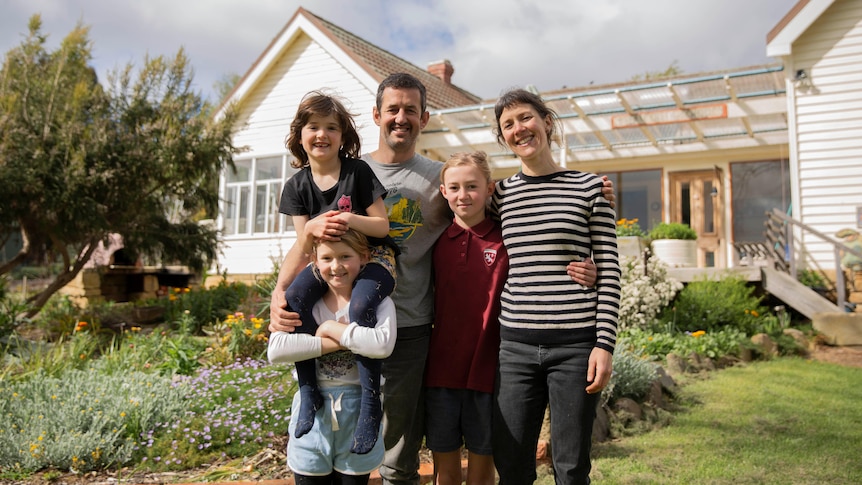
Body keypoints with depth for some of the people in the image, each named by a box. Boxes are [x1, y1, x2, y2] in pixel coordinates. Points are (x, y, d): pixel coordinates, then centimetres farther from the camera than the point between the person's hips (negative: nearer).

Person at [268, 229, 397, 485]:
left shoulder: (377, 302, -7)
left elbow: (383, 344, -28)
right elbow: (275, 350, -18)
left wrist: (331, 328, -19)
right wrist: (339, 342, -21)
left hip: (357, 415, -1)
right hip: (312, 413, 1)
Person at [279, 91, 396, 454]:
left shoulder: (358, 172, -6)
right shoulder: (297, 185, 4)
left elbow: (383, 226, -7)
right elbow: (304, 247, 2)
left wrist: (351, 219, -26)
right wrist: (311, 228, -22)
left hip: (372, 256, -4)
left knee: (361, 304, -35)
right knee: (294, 298, -26)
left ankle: (370, 402, -21)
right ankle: (308, 390, -12)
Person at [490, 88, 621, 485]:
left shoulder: (590, 188, 2)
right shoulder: (500, 194, 9)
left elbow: (609, 272, 0)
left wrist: (605, 345, -7)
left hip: (575, 345, -2)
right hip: (516, 346, 3)